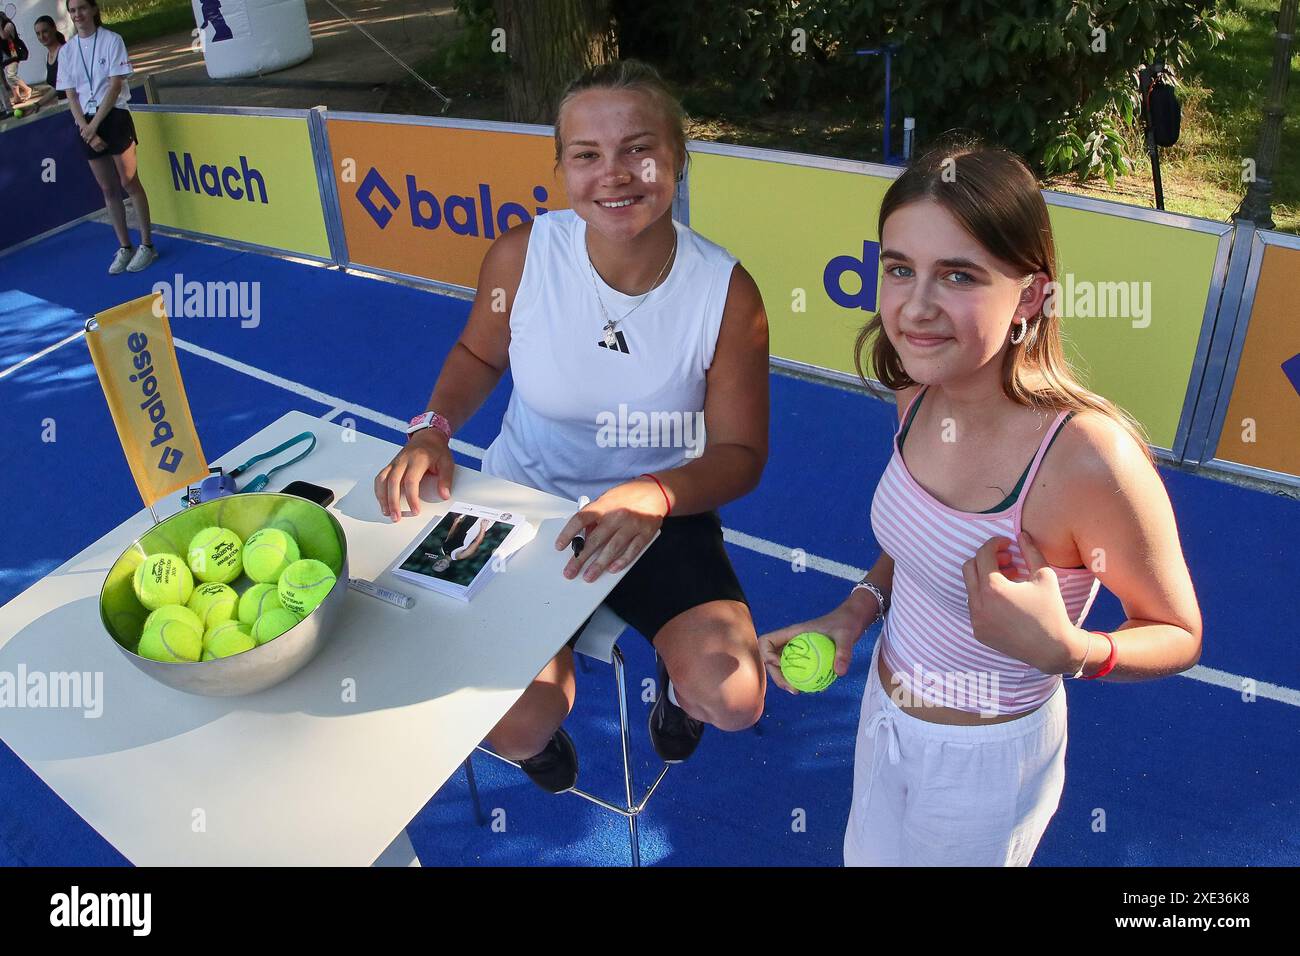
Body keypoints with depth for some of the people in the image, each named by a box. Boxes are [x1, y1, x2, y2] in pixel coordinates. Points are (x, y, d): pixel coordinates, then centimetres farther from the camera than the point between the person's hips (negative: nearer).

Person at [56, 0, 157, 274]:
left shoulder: (111, 40, -4)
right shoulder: (66, 51, 7)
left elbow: (115, 85, -9)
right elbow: (71, 95, 5)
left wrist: (95, 125, -12)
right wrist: (87, 130, -8)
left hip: (114, 117, -4)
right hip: (86, 123, 4)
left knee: (129, 183, -5)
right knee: (108, 189, 6)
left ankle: (146, 245, 3)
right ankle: (124, 247, 13)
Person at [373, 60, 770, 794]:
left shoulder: (727, 291, -18)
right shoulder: (521, 256, -15)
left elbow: (741, 453, -11)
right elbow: (479, 355, 6)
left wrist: (654, 496, -31)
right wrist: (432, 430, -13)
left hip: (658, 514, 0)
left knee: (733, 699, -18)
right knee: (515, 729, -14)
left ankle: (676, 670, 23)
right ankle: (550, 689, 27)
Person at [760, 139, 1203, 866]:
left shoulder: (1089, 457, -33)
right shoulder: (921, 395, -12)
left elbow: (1179, 637, -16)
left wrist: (1065, 650, -35)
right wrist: (856, 610, -8)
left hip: (986, 761, -6)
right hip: (884, 717, 6)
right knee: (869, 854, 28)